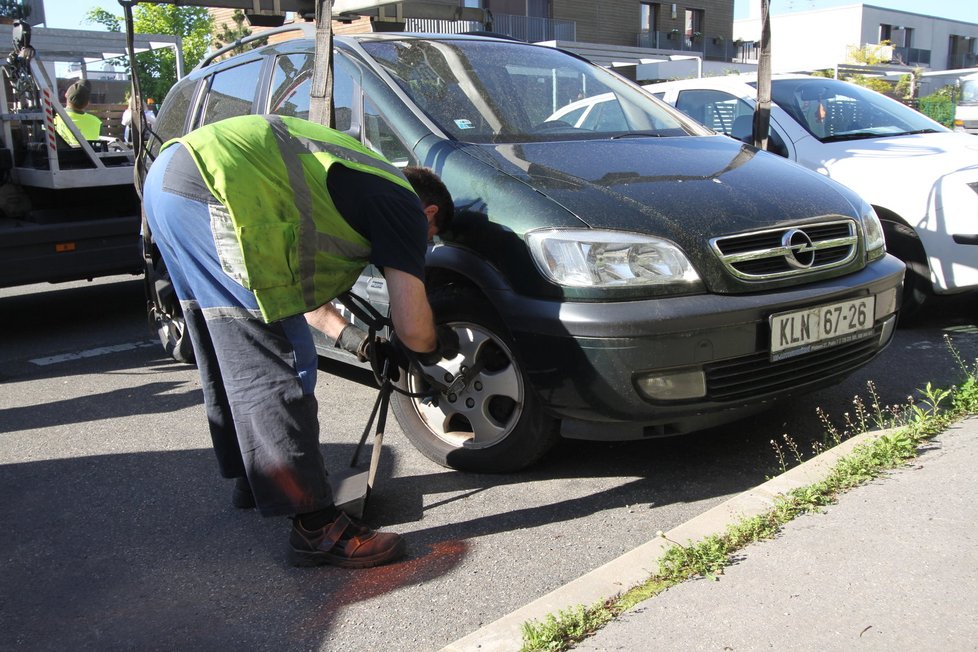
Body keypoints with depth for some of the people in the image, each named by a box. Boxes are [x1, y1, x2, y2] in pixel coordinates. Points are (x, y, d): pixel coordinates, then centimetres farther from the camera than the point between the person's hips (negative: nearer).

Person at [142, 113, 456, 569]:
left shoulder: (367, 181, 29)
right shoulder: (404, 206, 4)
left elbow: (295, 284, 34)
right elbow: (412, 329, -2)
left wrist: (353, 338, 36)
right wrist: (437, 346, 21)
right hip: (213, 191, -11)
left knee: (229, 356, 22)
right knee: (277, 367, -6)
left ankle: (251, 478, 39)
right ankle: (318, 528, 0)